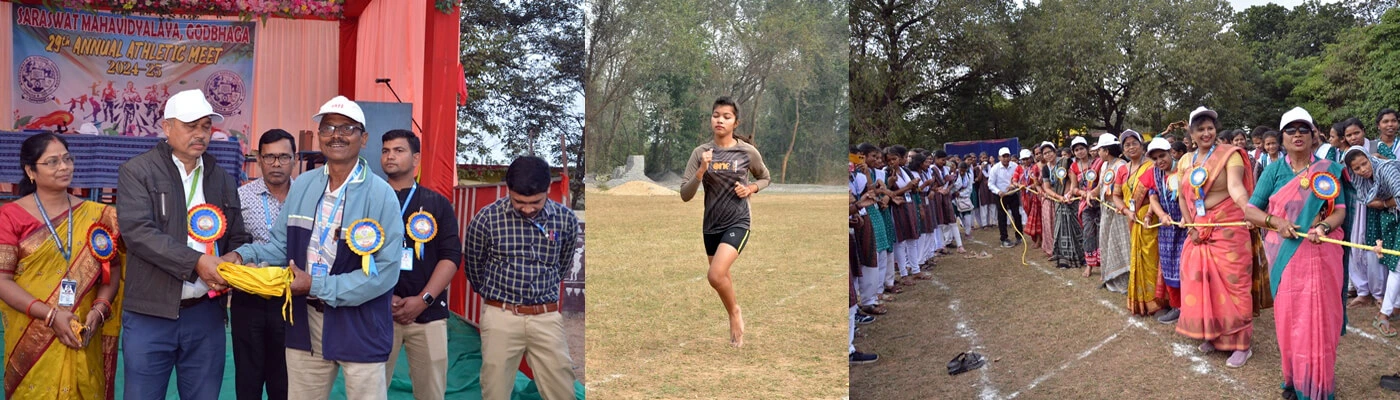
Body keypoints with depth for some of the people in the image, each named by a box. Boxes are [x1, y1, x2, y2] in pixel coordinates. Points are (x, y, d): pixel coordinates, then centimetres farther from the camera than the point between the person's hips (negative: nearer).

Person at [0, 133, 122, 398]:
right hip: (32, 341, -2)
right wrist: (50, 315, -18)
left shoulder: (96, 216, 4)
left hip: (84, 340, 2)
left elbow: (113, 269, 4)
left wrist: (99, 310, -13)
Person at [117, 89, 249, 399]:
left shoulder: (223, 179, 12)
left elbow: (237, 240, 15)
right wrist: (196, 262, -22)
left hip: (206, 314, 4)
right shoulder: (137, 172, -2)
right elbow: (138, 230, -15)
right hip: (151, 315, -4)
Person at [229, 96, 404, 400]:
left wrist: (317, 286, -19)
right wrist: (243, 256, -9)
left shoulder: (380, 194, -14)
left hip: (359, 325, -5)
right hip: (305, 320, 5)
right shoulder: (302, 186, 4)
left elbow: (385, 272, -19)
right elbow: (282, 246, 11)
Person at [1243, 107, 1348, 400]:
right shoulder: (1274, 170, 3)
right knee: (1289, 316, 6)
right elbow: (1250, 211, 2)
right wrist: (1276, 221, -16)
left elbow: (1340, 210, -1)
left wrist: (1324, 227, -21)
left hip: (1320, 254, 0)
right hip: (1285, 255, 1)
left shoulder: (1329, 169, 3)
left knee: (1319, 318, 1)